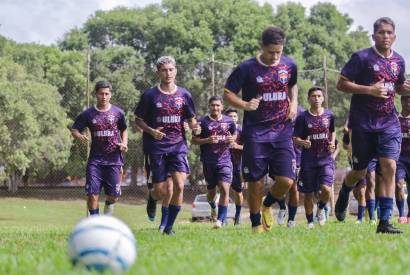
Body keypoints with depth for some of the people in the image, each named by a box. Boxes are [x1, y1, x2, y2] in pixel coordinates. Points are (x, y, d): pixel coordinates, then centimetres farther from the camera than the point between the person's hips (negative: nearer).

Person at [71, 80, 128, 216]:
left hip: (114, 159, 1)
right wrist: (79, 136, -16)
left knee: (114, 196, 1)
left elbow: (124, 130, 19)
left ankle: (108, 205, 37)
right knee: (92, 194, -10)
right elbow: (74, 129, 7)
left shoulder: (118, 113, 3)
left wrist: (124, 143, 0)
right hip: (95, 160, -1)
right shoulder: (88, 114, 1)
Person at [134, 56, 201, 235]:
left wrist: (194, 127, -9)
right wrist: (151, 131, -15)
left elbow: (191, 119, 14)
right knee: (161, 192, -2)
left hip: (178, 146, 2)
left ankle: (169, 227, 0)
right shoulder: (150, 95, -2)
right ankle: (152, 198, 38)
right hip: (156, 147, -1)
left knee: (179, 186, -14)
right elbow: (138, 120, 4)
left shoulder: (184, 95, 4)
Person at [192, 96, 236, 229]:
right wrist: (207, 140, -17)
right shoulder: (203, 122, -2)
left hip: (224, 160, 0)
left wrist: (232, 140, -2)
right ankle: (212, 204, 49)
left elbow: (234, 134, 22)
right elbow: (194, 140, 0)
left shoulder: (229, 121, 4)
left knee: (224, 188, -15)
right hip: (208, 162, 0)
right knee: (211, 190, 13)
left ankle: (221, 219, -12)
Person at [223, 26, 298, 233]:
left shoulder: (289, 66, 5)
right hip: (255, 134, -2)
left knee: (286, 181, -9)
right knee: (256, 183, 0)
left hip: (282, 133, 3)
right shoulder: (247, 68, -7)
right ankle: (256, 225, 17)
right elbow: (227, 94, -2)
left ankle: (268, 205, 23)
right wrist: (245, 105, -20)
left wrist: (293, 103, 7)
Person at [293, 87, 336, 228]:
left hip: (326, 158, 0)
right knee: (308, 194, 5)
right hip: (308, 160, 0)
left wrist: (332, 144, 2)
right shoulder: (303, 118, -2)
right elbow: (295, 138, -1)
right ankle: (310, 222, 21)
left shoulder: (329, 115, 4)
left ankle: (321, 208, 14)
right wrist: (303, 143, -22)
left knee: (326, 189, -18)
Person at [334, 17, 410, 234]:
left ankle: (384, 222, -12)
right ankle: (343, 196, 42)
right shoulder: (362, 58, -7)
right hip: (363, 124, -3)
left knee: (389, 167, -13)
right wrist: (370, 90, -19)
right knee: (360, 172, 6)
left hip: (389, 123, 3)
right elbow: (341, 84, -9)